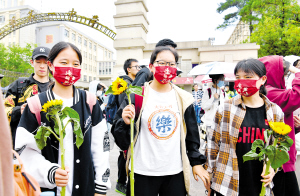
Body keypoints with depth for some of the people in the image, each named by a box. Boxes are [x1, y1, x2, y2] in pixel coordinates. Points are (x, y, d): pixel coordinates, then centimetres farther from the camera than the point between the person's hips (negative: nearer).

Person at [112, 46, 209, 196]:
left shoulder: (183, 98, 3)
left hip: (175, 172, 3)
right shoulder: (137, 95, -5)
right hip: (142, 172, -2)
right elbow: (120, 139, -3)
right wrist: (125, 123, -23)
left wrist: (196, 163, 9)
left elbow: (192, 134, 10)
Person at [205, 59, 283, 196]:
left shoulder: (275, 111, 0)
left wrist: (272, 166, -6)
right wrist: (209, 172, 1)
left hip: (261, 183, 2)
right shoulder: (225, 108, -7)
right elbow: (214, 142, -1)